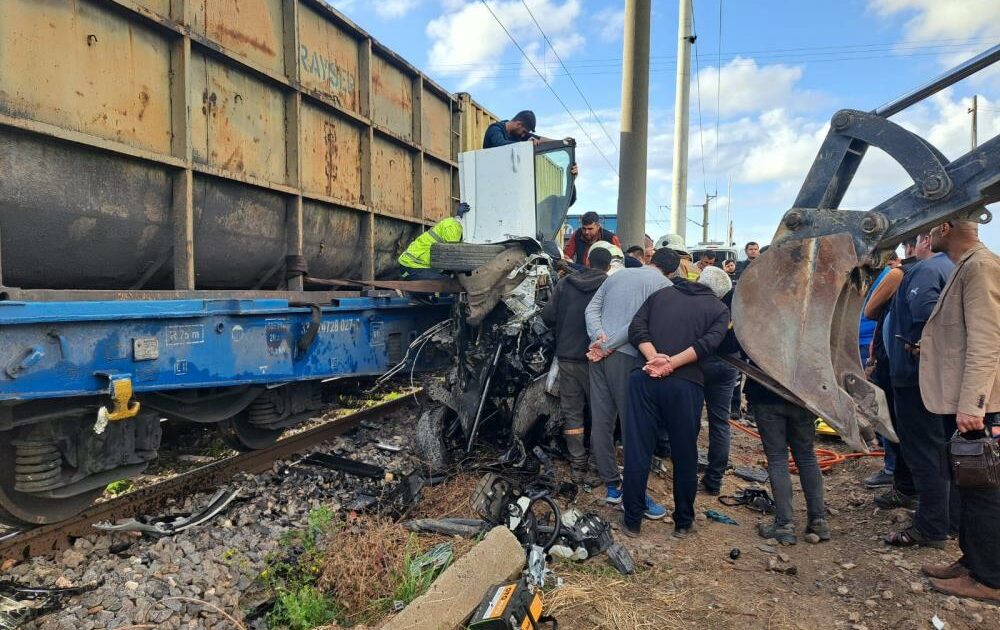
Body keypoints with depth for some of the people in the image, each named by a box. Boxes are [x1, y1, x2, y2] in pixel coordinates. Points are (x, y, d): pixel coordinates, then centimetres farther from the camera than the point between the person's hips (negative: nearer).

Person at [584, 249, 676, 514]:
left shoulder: (617, 275, 18)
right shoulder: (664, 284, 0)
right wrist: (609, 346, -12)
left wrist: (598, 335, -5)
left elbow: (591, 308, 9)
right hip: (627, 356, -6)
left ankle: (612, 486, 17)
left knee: (601, 422, 8)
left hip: (598, 354, 6)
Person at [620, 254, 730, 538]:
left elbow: (636, 327, 3)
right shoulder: (720, 309, 15)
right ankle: (683, 522, 25)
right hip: (685, 383, -1)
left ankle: (632, 520, 16)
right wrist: (672, 364, -12)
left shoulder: (660, 294, 20)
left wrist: (654, 358, -8)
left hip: (645, 378, 2)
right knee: (685, 455, 13)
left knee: (637, 450, 8)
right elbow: (709, 343, -6)